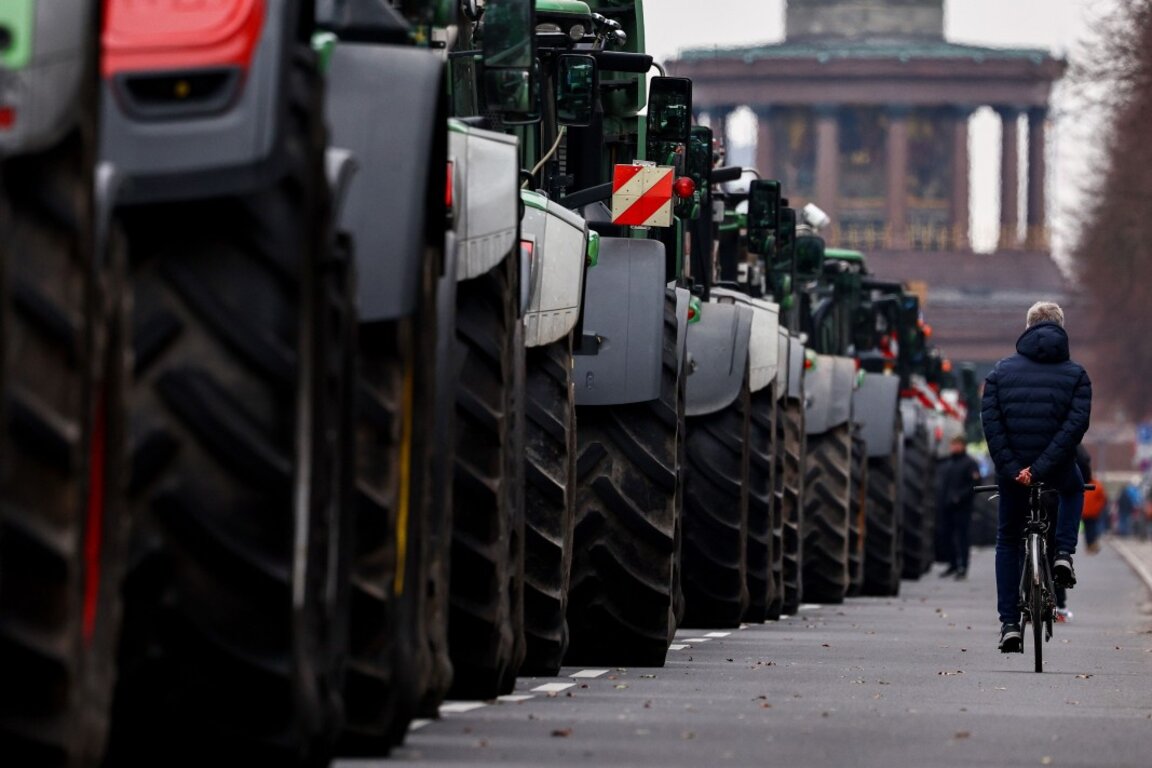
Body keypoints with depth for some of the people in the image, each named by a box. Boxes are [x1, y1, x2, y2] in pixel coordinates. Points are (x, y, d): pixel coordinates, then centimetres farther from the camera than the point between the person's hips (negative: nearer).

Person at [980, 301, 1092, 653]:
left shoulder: (1002, 371, 2)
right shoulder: (1075, 374, 0)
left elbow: (990, 422, -9)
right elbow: (1077, 423, -13)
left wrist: (1011, 468, -12)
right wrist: (1042, 467, -15)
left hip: (1012, 473, 1)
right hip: (1058, 472, 0)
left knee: (1008, 542, 19)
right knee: (1074, 489, 37)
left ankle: (1009, 623, 10)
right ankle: (1063, 554, 14)